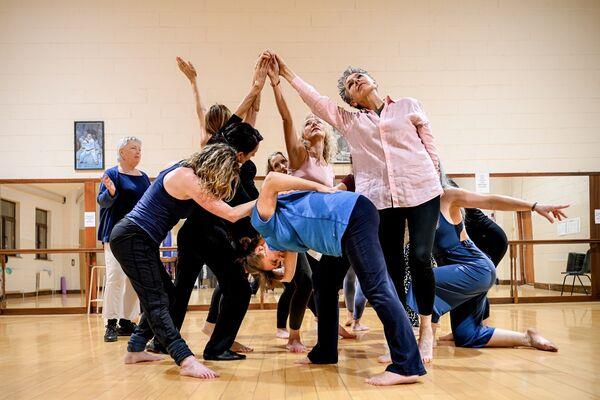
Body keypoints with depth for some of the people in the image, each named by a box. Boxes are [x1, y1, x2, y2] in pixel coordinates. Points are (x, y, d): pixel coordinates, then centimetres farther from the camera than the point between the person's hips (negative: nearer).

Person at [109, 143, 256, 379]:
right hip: (132, 238, -10)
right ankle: (187, 361, -23)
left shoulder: (186, 172, 11)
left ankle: (135, 350, 21)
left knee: (167, 294, 14)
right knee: (156, 300, -16)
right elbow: (231, 214, -17)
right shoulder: (186, 177, -18)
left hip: (139, 240, 10)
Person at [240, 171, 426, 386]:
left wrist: (317, 187, -8)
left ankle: (407, 366, -20)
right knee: (324, 282, 19)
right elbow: (288, 274, 26)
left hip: (354, 217, -10)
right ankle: (325, 352, 27)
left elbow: (271, 179, -13)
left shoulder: (262, 221, 1)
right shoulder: (282, 239, 24)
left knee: (376, 288, -16)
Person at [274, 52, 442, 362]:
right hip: (379, 200, 2)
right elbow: (314, 99, 11)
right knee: (391, 267, 1)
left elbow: (429, 146, 13)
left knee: (420, 259, -8)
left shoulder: (408, 106, 11)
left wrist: (435, 180, 10)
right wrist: (286, 73, 9)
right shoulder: (348, 121, 14)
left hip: (422, 191, -2)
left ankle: (426, 330, 8)